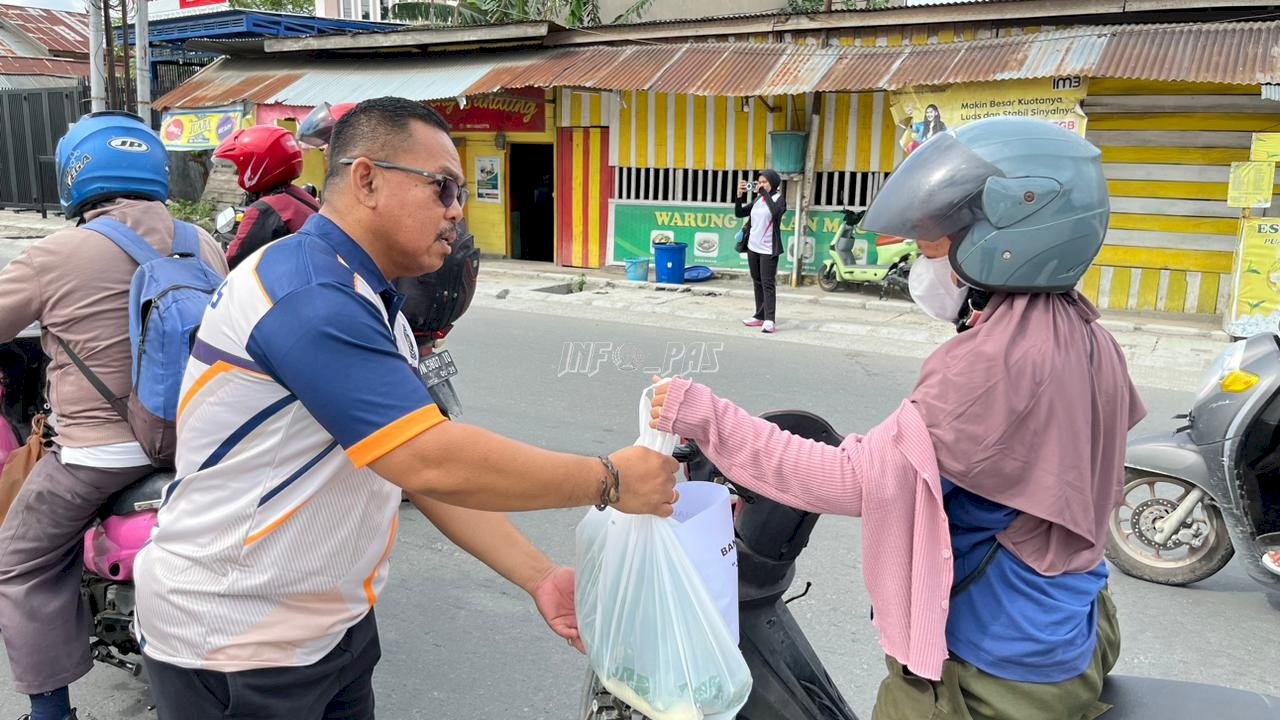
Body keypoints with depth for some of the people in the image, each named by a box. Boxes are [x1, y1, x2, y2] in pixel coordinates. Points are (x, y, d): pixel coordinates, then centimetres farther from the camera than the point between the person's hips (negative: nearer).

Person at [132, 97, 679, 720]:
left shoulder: (376, 310, 8)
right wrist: (609, 482, -20)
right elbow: (433, 463, -31)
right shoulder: (310, 293, -24)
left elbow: (428, 468, 5)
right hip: (234, 652, -8)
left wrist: (539, 577, -2)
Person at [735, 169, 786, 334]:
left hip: (768, 249, -7)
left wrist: (764, 193, -23)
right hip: (753, 247, 7)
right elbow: (739, 213, 11)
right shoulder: (758, 199, 11)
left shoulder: (778, 198, -6)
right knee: (757, 283, 10)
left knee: (768, 284, -10)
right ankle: (760, 316, 17)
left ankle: (769, 320, -12)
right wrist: (739, 195, -3)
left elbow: (776, 212, -28)